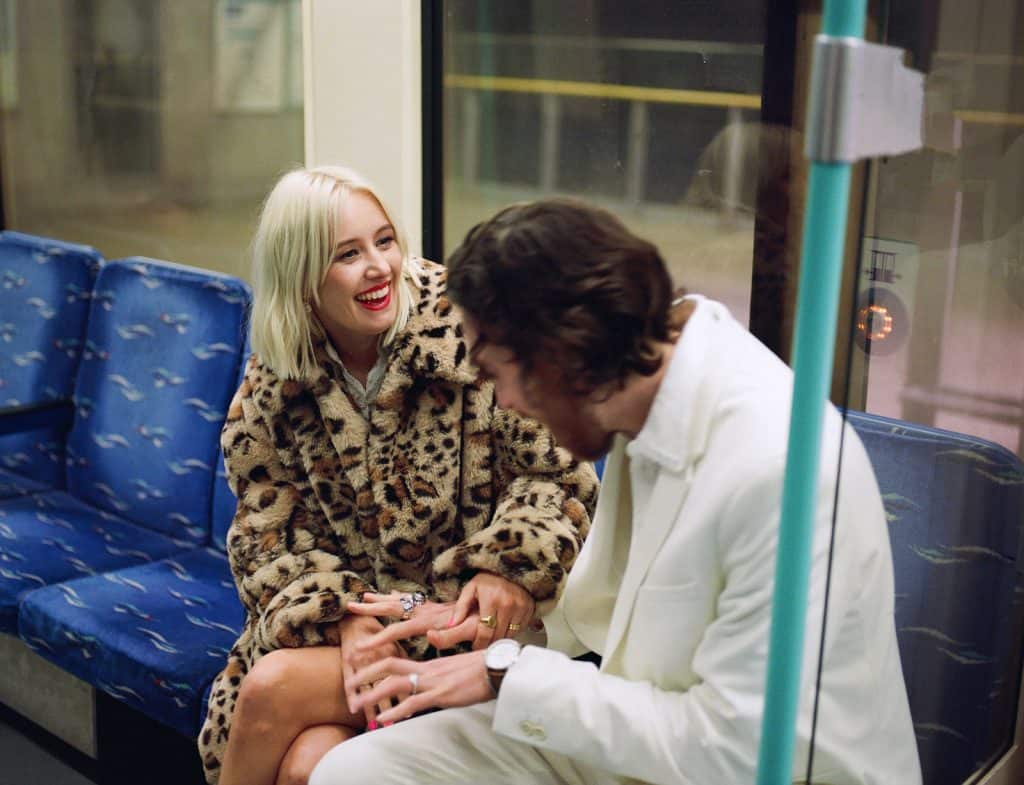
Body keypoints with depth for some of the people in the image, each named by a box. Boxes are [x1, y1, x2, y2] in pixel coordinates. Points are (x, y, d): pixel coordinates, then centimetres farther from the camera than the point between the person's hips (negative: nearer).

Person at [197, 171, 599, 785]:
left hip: (461, 621, -3)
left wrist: (508, 567, -23)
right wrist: (341, 614, -17)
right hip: (341, 626, 3)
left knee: (272, 688, -23)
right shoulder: (271, 389, 2)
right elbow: (268, 539, 1)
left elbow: (557, 475, -7)